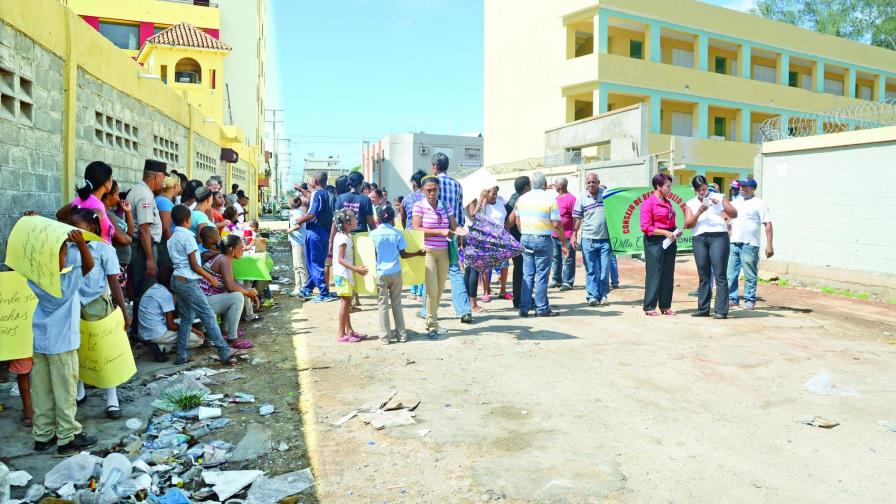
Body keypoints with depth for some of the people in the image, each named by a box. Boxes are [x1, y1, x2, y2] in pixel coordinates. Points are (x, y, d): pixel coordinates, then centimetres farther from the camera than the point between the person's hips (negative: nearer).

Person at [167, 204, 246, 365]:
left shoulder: (172, 238, 14)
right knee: (208, 315, -8)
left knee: (186, 318, 13)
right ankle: (225, 352, -8)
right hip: (188, 281, -9)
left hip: (176, 280, 9)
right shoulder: (188, 236, -12)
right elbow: (194, 265, -14)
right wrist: (210, 278, -6)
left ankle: (181, 356, 13)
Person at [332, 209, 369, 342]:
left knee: (347, 302, 14)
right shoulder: (343, 238, -18)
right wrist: (356, 268, -29)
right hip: (342, 274, -10)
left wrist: (356, 268, 15)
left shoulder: (346, 236, 12)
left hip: (346, 274, 10)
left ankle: (349, 330, 23)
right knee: (345, 302, -6)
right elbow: (340, 259, -24)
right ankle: (342, 334, 0)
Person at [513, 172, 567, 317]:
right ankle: (542, 308, 5)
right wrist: (564, 243, -2)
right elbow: (556, 225, -11)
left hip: (525, 239, 5)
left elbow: (517, 221, 14)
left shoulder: (521, 199, 7)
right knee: (541, 275, 1)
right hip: (543, 240, -5)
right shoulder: (550, 199, -9)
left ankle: (524, 308, 10)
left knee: (527, 275, 9)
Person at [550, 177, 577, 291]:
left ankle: (567, 282, 4)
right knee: (556, 258, 15)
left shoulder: (571, 199, -11)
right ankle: (557, 279, 26)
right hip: (554, 235, 9)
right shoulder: (556, 198, 14)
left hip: (566, 236, -8)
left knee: (567, 260, -2)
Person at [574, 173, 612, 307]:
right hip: (588, 239, -1)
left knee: (604, 270, 3)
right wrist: (574, 235, -2)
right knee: (591, 270, 4)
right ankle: (592, 296, 10)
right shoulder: (581, 198, 2)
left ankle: (603, 295, 13)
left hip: (605, 239, 1)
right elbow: (577, 219, 5)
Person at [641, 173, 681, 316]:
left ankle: (665, 306, 17)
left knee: (668, 275, 9)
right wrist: (665, 233, -18)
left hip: (669, 241, 8)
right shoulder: (648, 203, -8)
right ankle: (649, 307, 2)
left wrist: (676, 231, 7)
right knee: (654, 274, -5)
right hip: (655, 241, -8)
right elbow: (645, 227, -15)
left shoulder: (667, 202, 16)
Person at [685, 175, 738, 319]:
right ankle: (703, 309, 13)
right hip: (699, 239, 3)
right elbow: (687, 224, 5)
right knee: (703, 276, 7)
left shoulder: (719, 197, 11)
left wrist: (721, 204, -10)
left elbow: (734, 214, 4)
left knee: (720, 275, -8)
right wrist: (699, 212, -9)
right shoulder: (691, 203, 15)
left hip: (719, 237, -2)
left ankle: (721, 310, -8)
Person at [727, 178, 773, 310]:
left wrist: (769, 245, -14)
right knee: (731, 273, 6)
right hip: (733, 243, 6)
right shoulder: (736, 202, 16)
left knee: (750, 275, 0)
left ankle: (750, 300, 9)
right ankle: (732, 299, 14)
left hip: (750, 245, -6)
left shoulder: (759, 204, -3)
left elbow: (768, 225, -8)